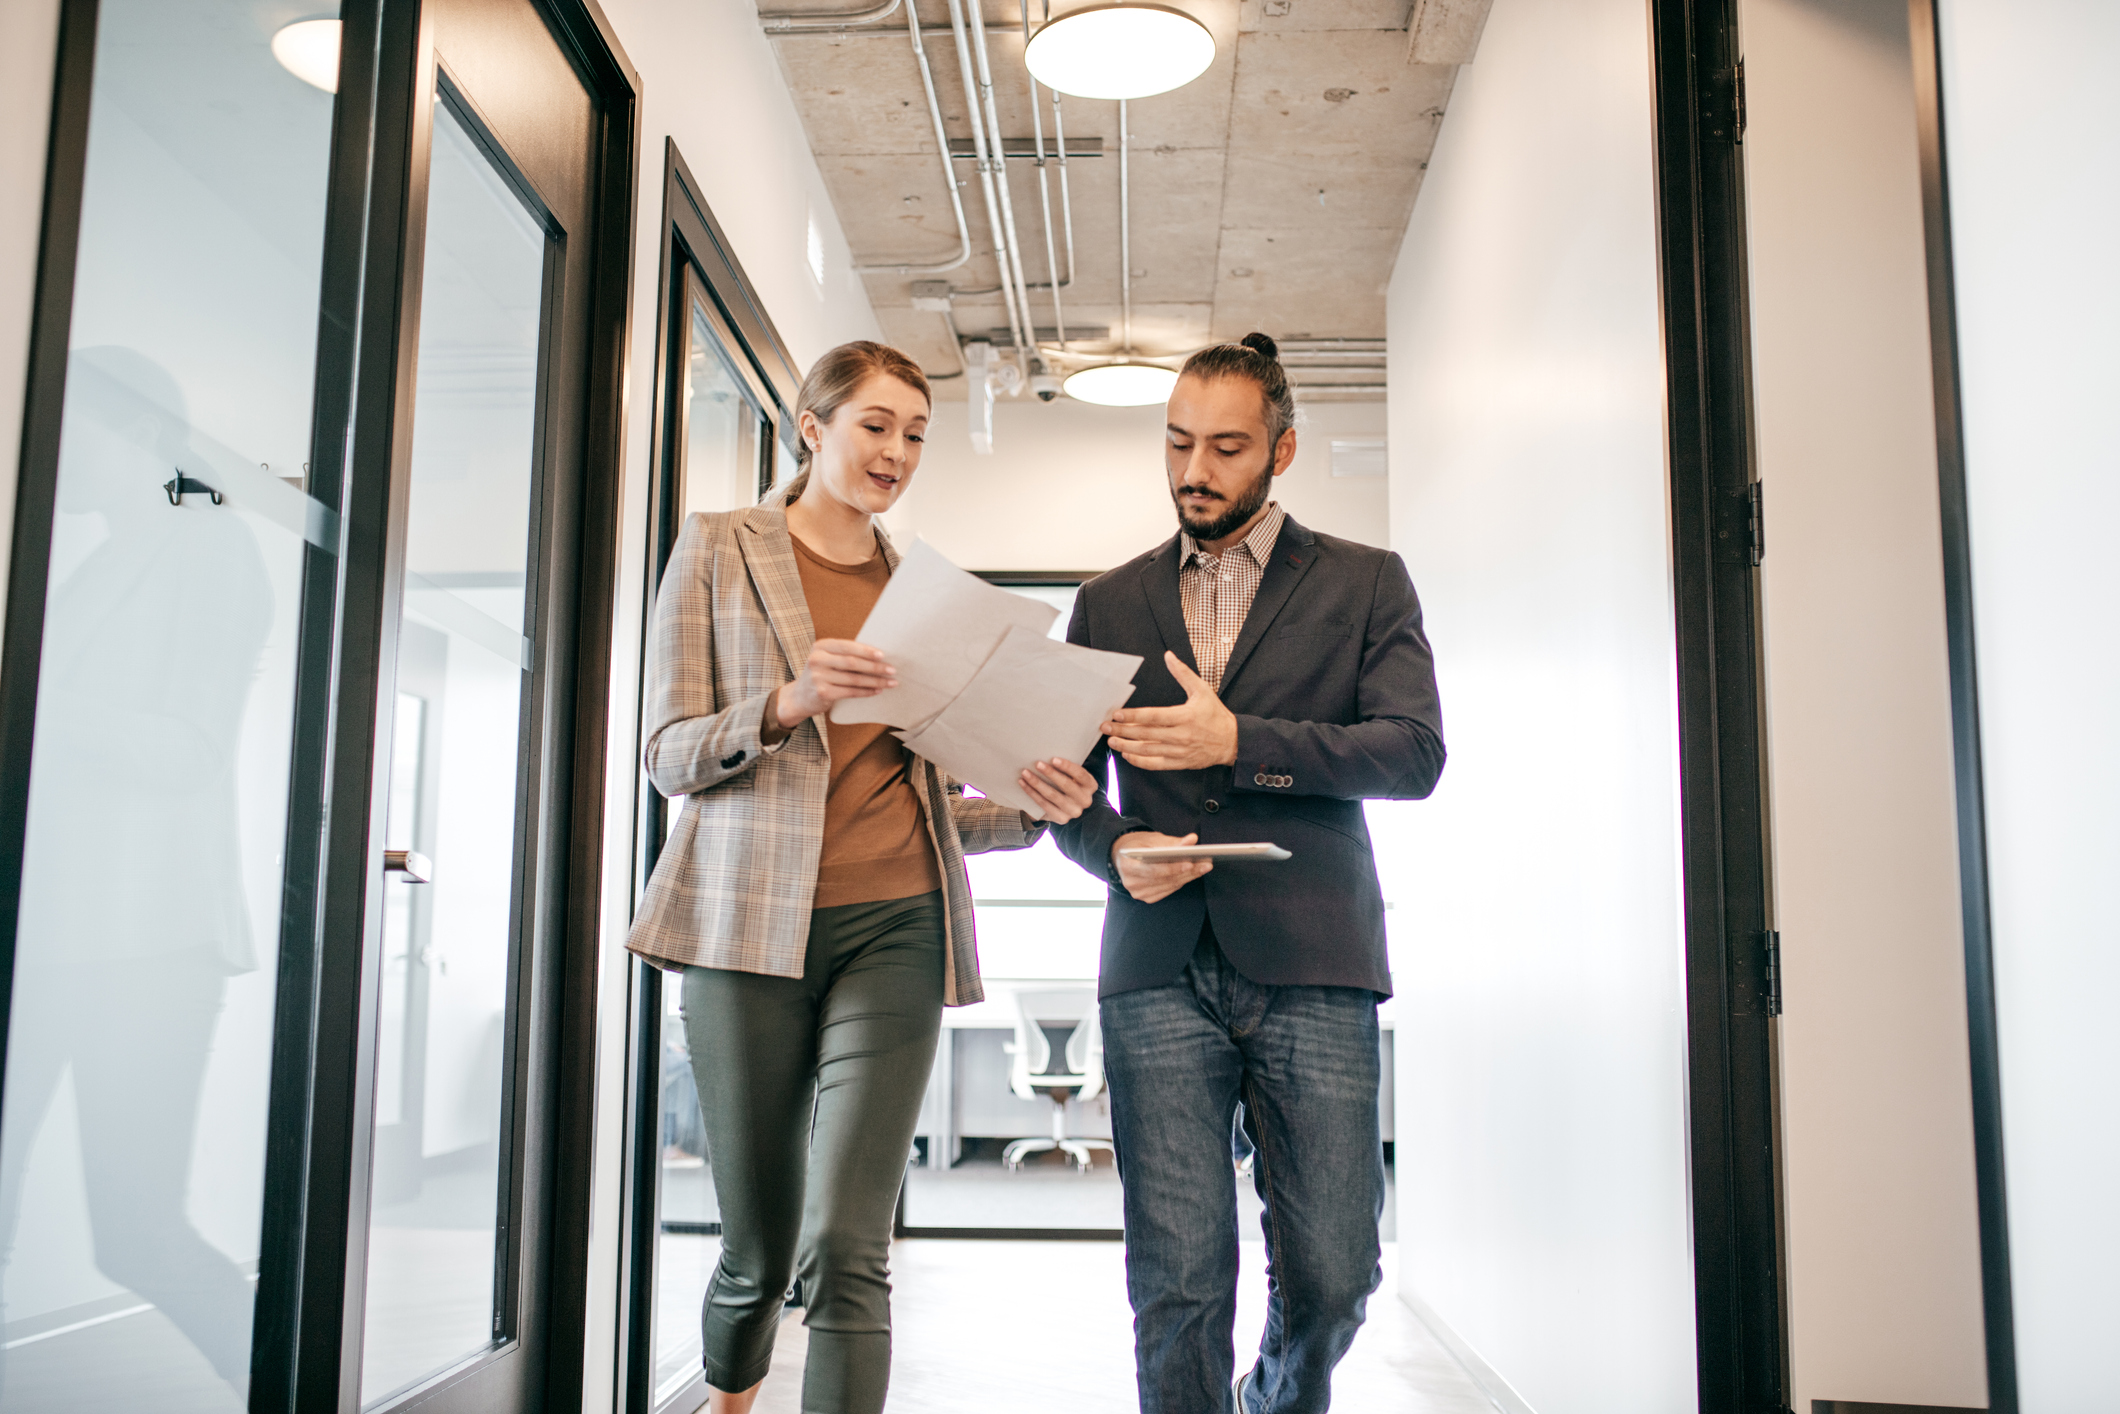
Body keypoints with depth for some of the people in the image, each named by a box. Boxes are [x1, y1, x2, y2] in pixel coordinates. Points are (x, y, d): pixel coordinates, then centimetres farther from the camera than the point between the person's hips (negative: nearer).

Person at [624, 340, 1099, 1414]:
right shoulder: (718, 548, 8)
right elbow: (670, 753, 1)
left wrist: (1032, 803, -2)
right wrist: (786, 702, -18)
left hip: (895, 926, 2)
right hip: (753, 919, -2)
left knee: (847, 1249, -9)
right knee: (758, 1249, 8)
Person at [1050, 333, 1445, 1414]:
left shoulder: (1365, 584, 10)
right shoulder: (1111, 603, 16)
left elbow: (1414, 751, -3)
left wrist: (1237, 739, -13)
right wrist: (1114, 851, -7)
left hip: (1310, 967, -1)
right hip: (1159, 969, 1)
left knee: (1330, 1274, 3)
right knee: (1178, 1282, -5)